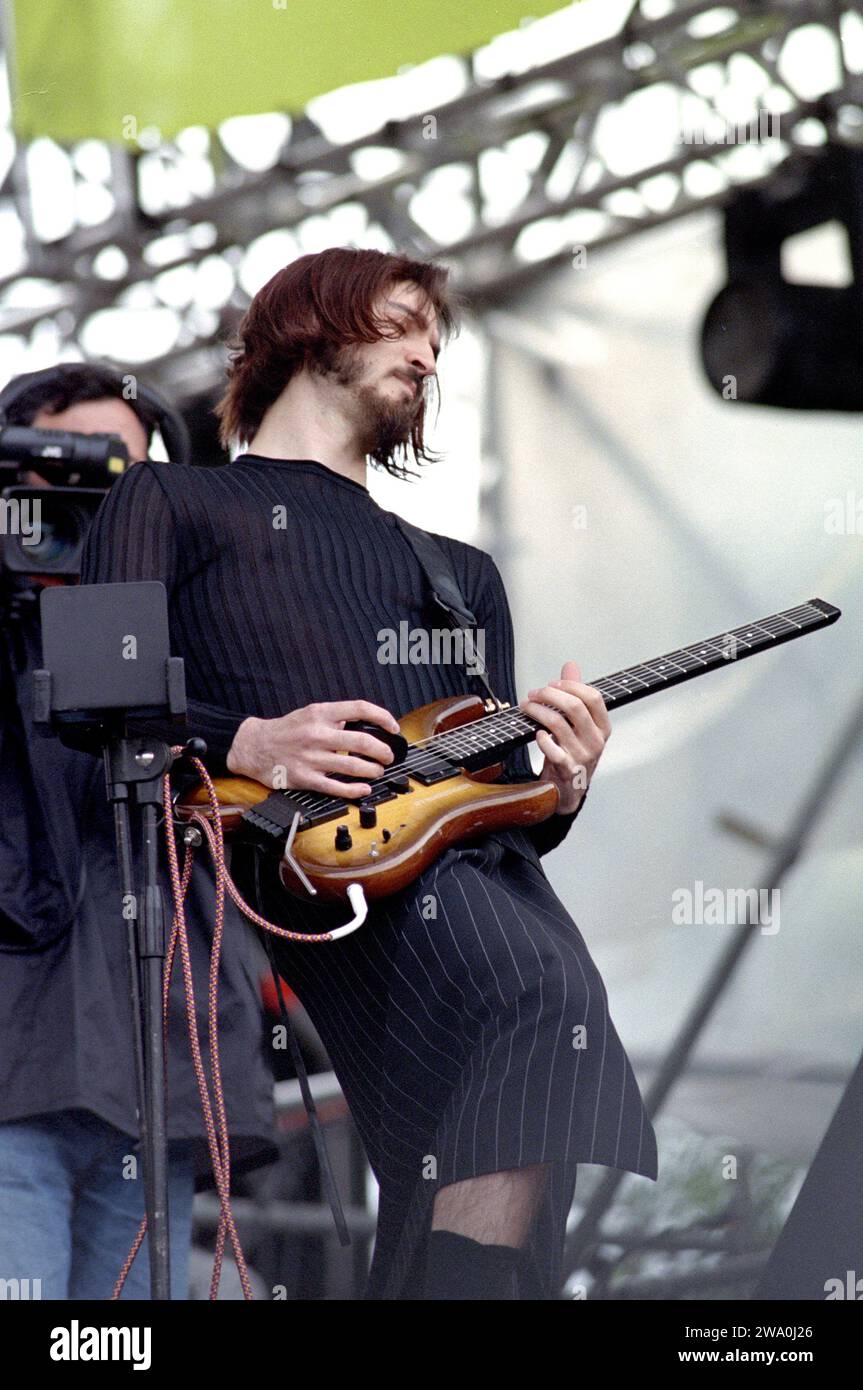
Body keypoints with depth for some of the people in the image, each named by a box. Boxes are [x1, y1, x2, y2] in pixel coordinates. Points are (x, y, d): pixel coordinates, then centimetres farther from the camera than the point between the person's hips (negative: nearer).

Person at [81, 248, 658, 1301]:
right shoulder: (168, 502, 24)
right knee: (540, 998, -34)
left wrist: (558, 792, 5)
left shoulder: (459, 571, 38)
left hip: (472, 863, 5)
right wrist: (245, 743, -9)